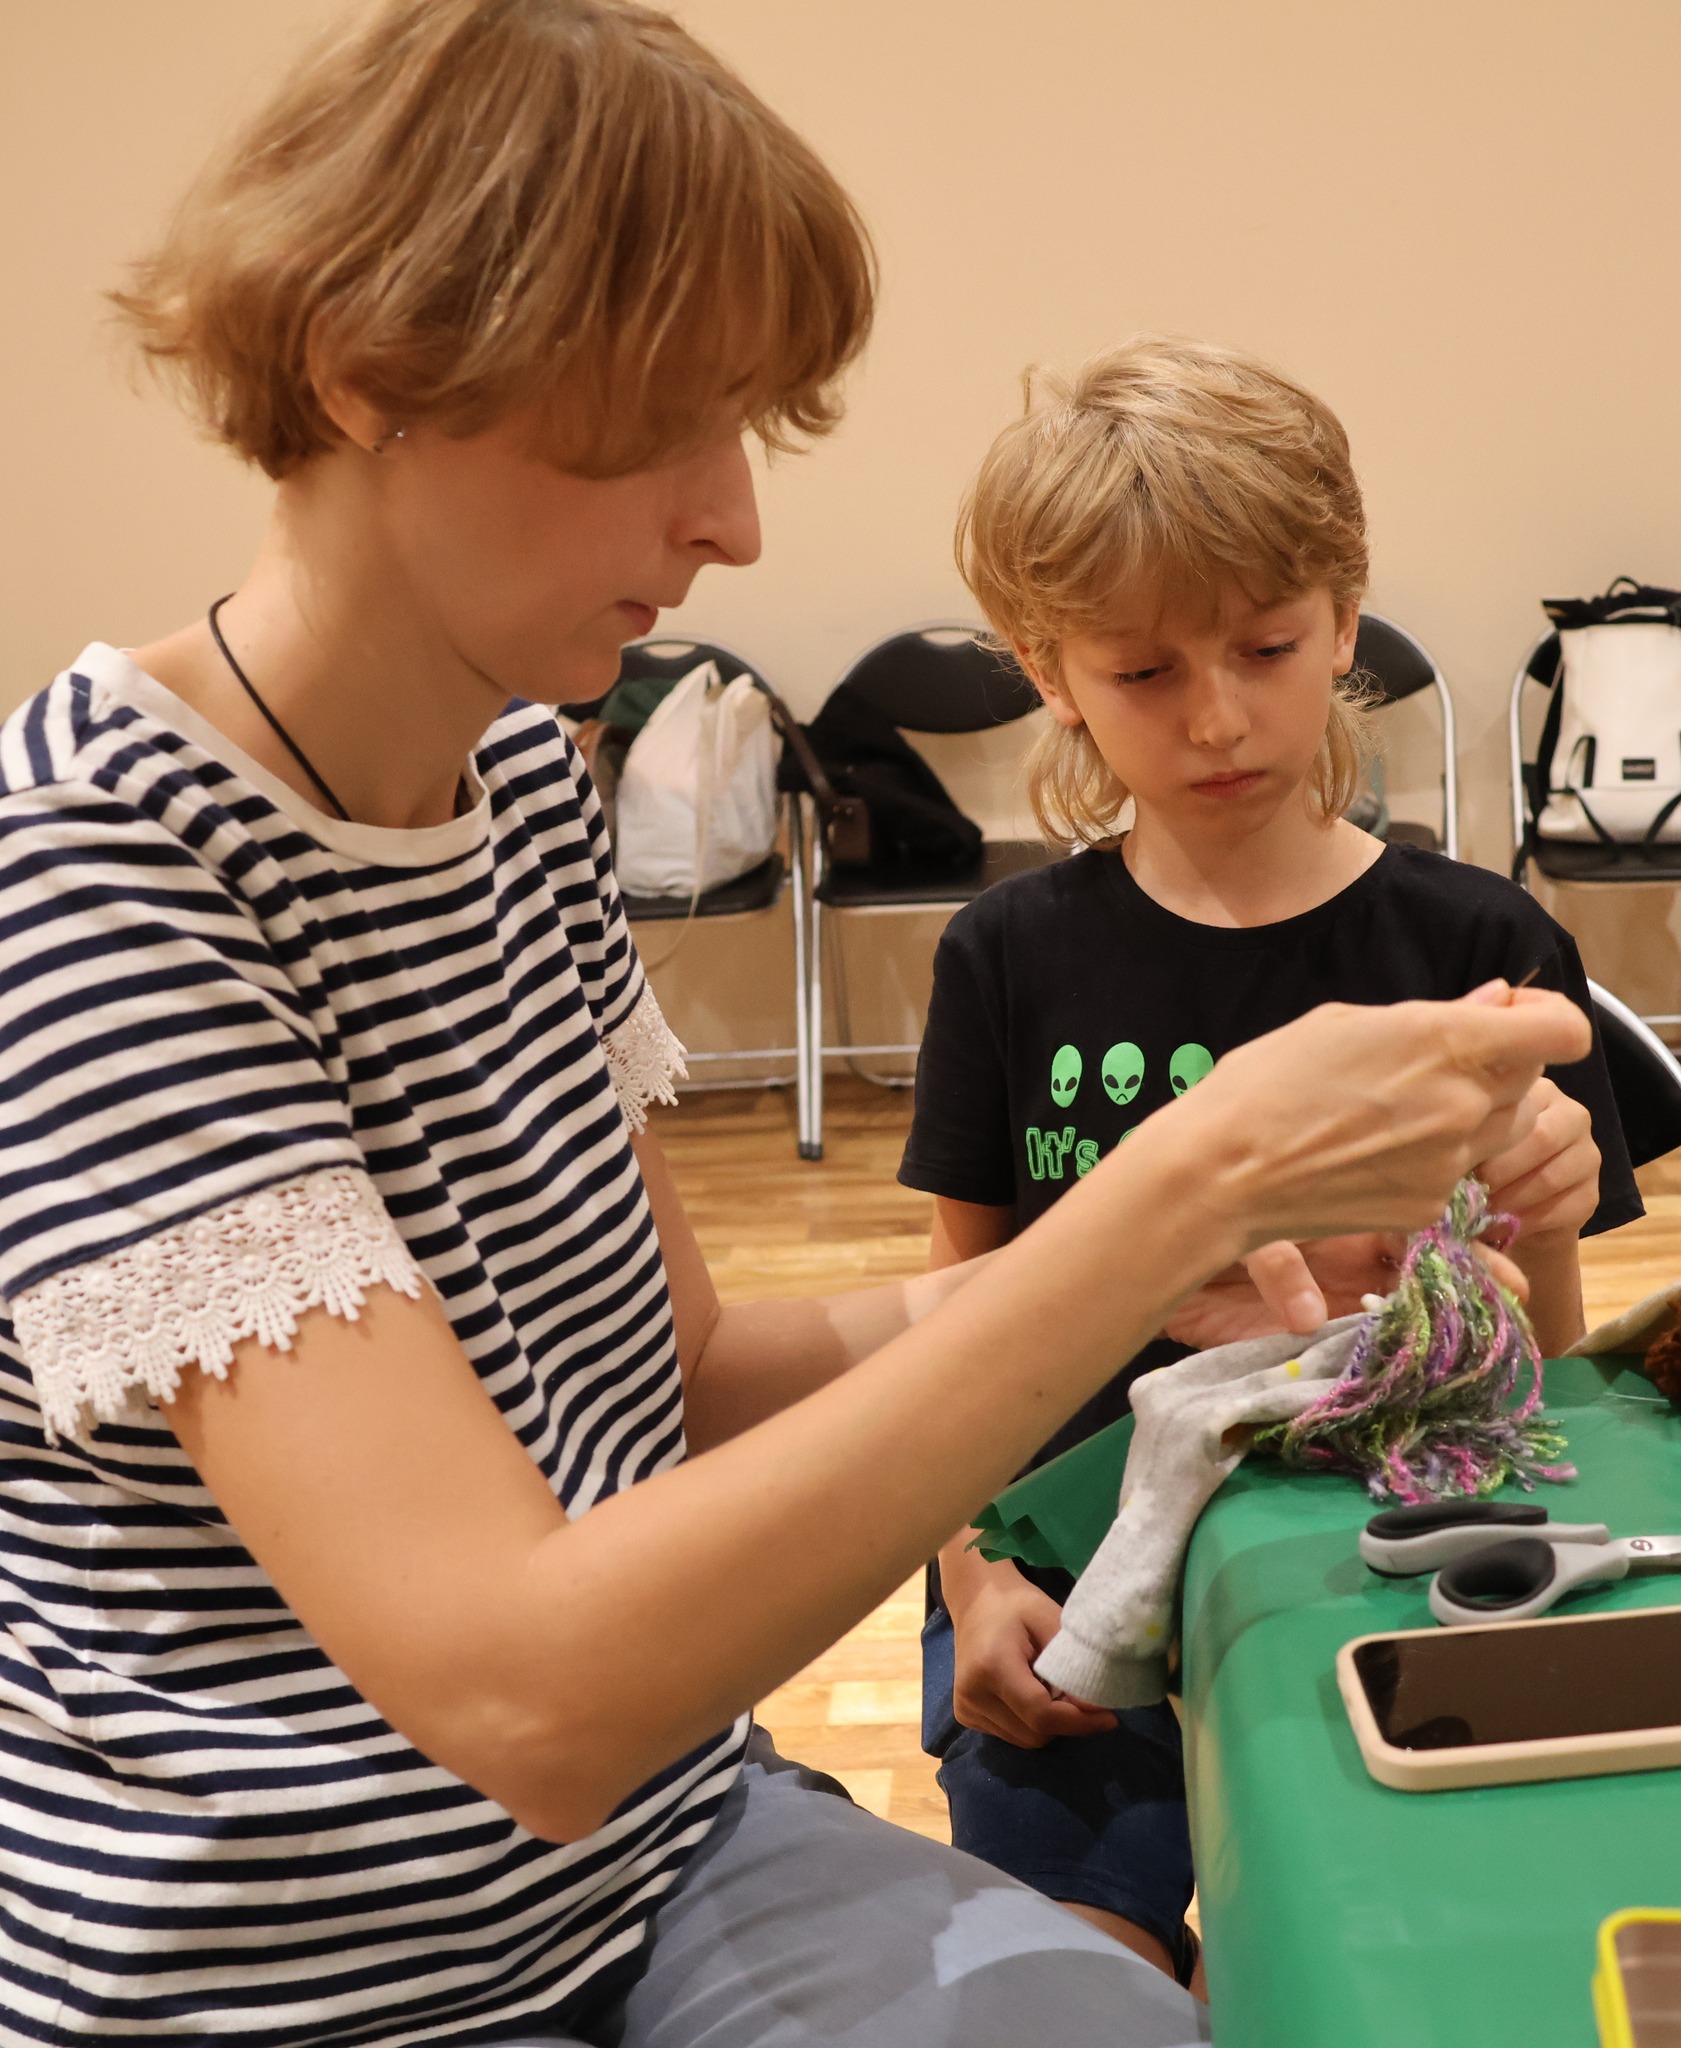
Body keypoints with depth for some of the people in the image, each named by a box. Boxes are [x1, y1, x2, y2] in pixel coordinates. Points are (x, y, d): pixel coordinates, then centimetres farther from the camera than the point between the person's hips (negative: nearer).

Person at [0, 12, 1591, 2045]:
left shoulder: (525, 773, 1)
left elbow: (662, 1374, 6)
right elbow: (522, 1693, -29)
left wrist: (1124, 1257, -9)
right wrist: (1184, 1188, -30)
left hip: (656, 1831, 6)